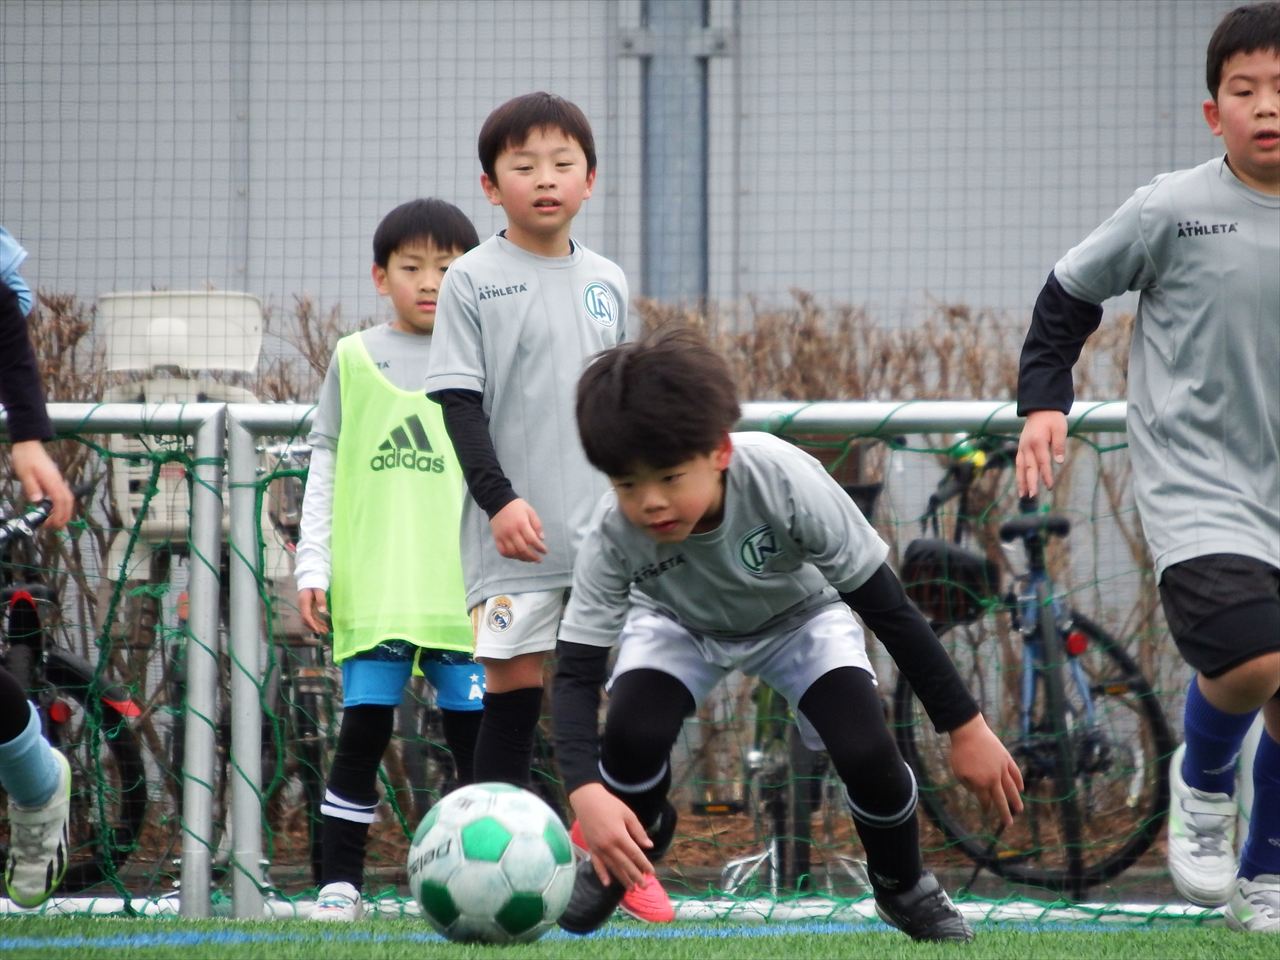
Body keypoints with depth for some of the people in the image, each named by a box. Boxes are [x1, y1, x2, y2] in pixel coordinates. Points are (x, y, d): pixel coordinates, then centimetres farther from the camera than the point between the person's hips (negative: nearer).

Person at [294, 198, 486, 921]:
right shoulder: (354, 359, 8)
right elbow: (325, 468, 10)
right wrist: (313, 566, 3)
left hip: (465, 587, 0)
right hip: (373, 586, 0)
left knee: (475, 732, -2)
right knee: (365, 729, -5)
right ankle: (340, 882, 1)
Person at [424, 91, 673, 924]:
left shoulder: (608, 283, 12)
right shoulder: (474, 282, -1)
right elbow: (460, 402, -6)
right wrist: (500, 498, -15)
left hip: (609, 526, 4)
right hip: (517, 532, -4)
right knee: (513, 689, -5)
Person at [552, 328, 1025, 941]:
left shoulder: (785, 481, -40)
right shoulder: (612, 535, -36)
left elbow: (887, 607, -30)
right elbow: (576, 671, -33)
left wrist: (966, 728, -26)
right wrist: (585, 792, -51)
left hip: (798, 614, -1)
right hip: (680, 623, 1)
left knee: (865, 751, -24)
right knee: (631, 734, -28)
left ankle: (904, 889, 7)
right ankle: (628, 848, 7)